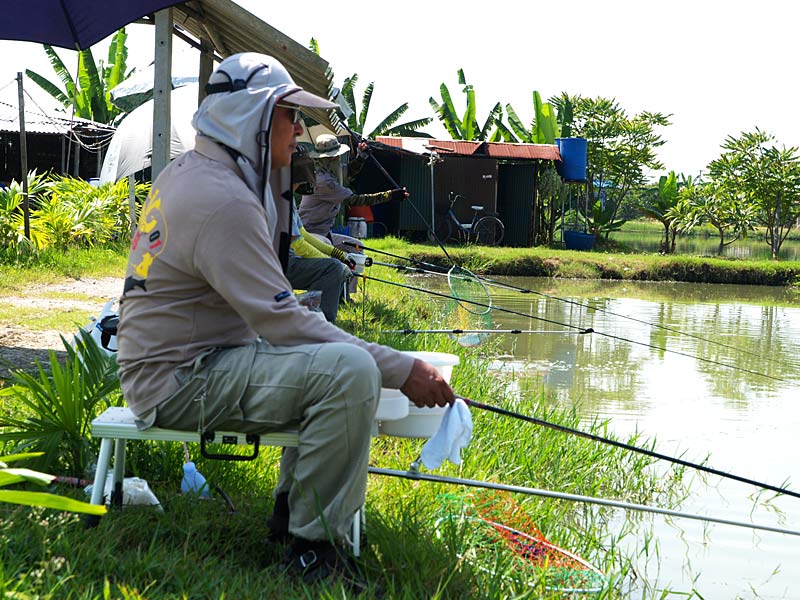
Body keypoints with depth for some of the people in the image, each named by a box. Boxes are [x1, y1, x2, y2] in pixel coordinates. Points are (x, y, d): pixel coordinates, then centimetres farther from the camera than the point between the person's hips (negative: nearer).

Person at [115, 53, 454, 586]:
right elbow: (282, 322, -25)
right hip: (180, 378, -11)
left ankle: (293, 505, 25)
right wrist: (401, 370, -23)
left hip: (182, 359, 11)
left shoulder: (187, 172, 12)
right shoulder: (221, 197, -21)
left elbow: (265, 291, 19)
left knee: (336, 354, 22)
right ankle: (315, 544, -15)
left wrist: (277, 181, 11)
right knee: (351, 371, -27)